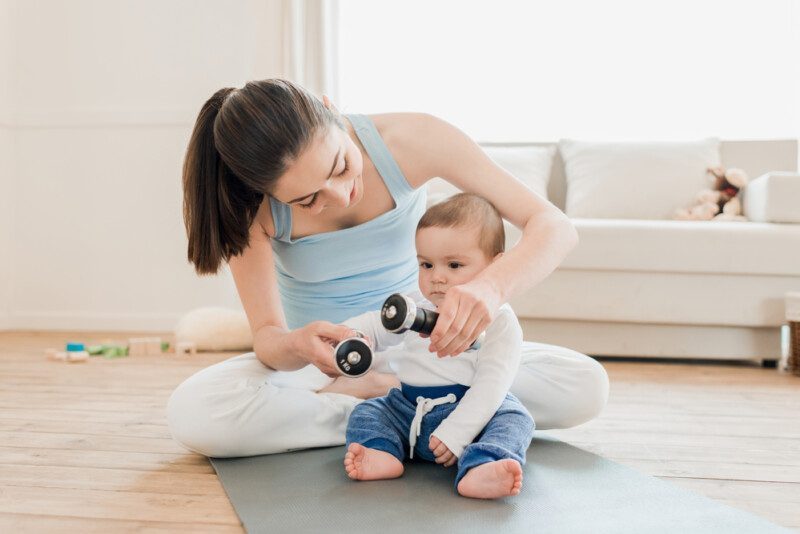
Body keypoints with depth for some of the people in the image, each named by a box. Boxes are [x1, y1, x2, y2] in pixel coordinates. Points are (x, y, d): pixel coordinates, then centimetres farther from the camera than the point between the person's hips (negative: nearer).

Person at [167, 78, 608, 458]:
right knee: (191, 414, -31)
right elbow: (267, 337, -21)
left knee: (586, 387, -20)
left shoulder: (412, 139, -21)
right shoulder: (251, 204, -20)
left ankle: (378, 392, -14)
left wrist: (491, 286, -45)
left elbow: (553, 225, -23)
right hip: (317, 365, 0)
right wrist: (298, 345, -46)